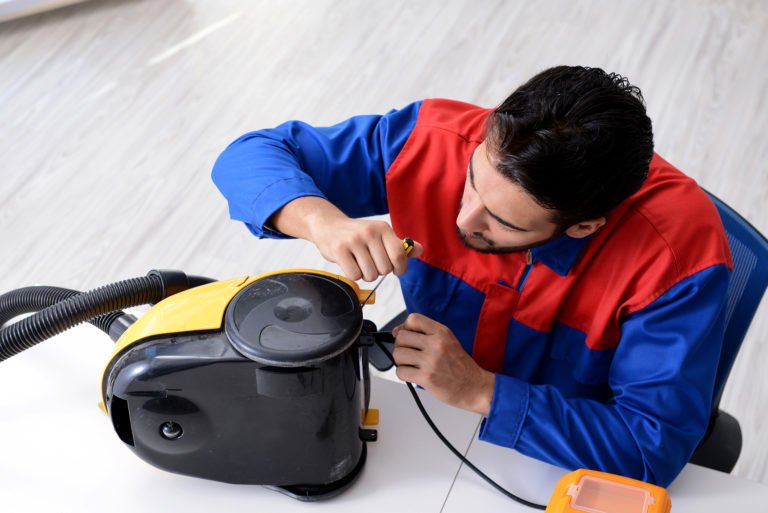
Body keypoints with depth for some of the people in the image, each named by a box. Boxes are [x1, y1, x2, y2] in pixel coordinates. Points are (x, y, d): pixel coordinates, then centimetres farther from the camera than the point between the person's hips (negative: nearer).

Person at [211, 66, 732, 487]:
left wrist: (480, 391, -32)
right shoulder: (433, 139, -21)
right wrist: (323, 221, -35)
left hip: (563, 472, 0)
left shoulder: (679, 249, -28)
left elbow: (656, 449, -25)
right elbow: (251, 157, -14)